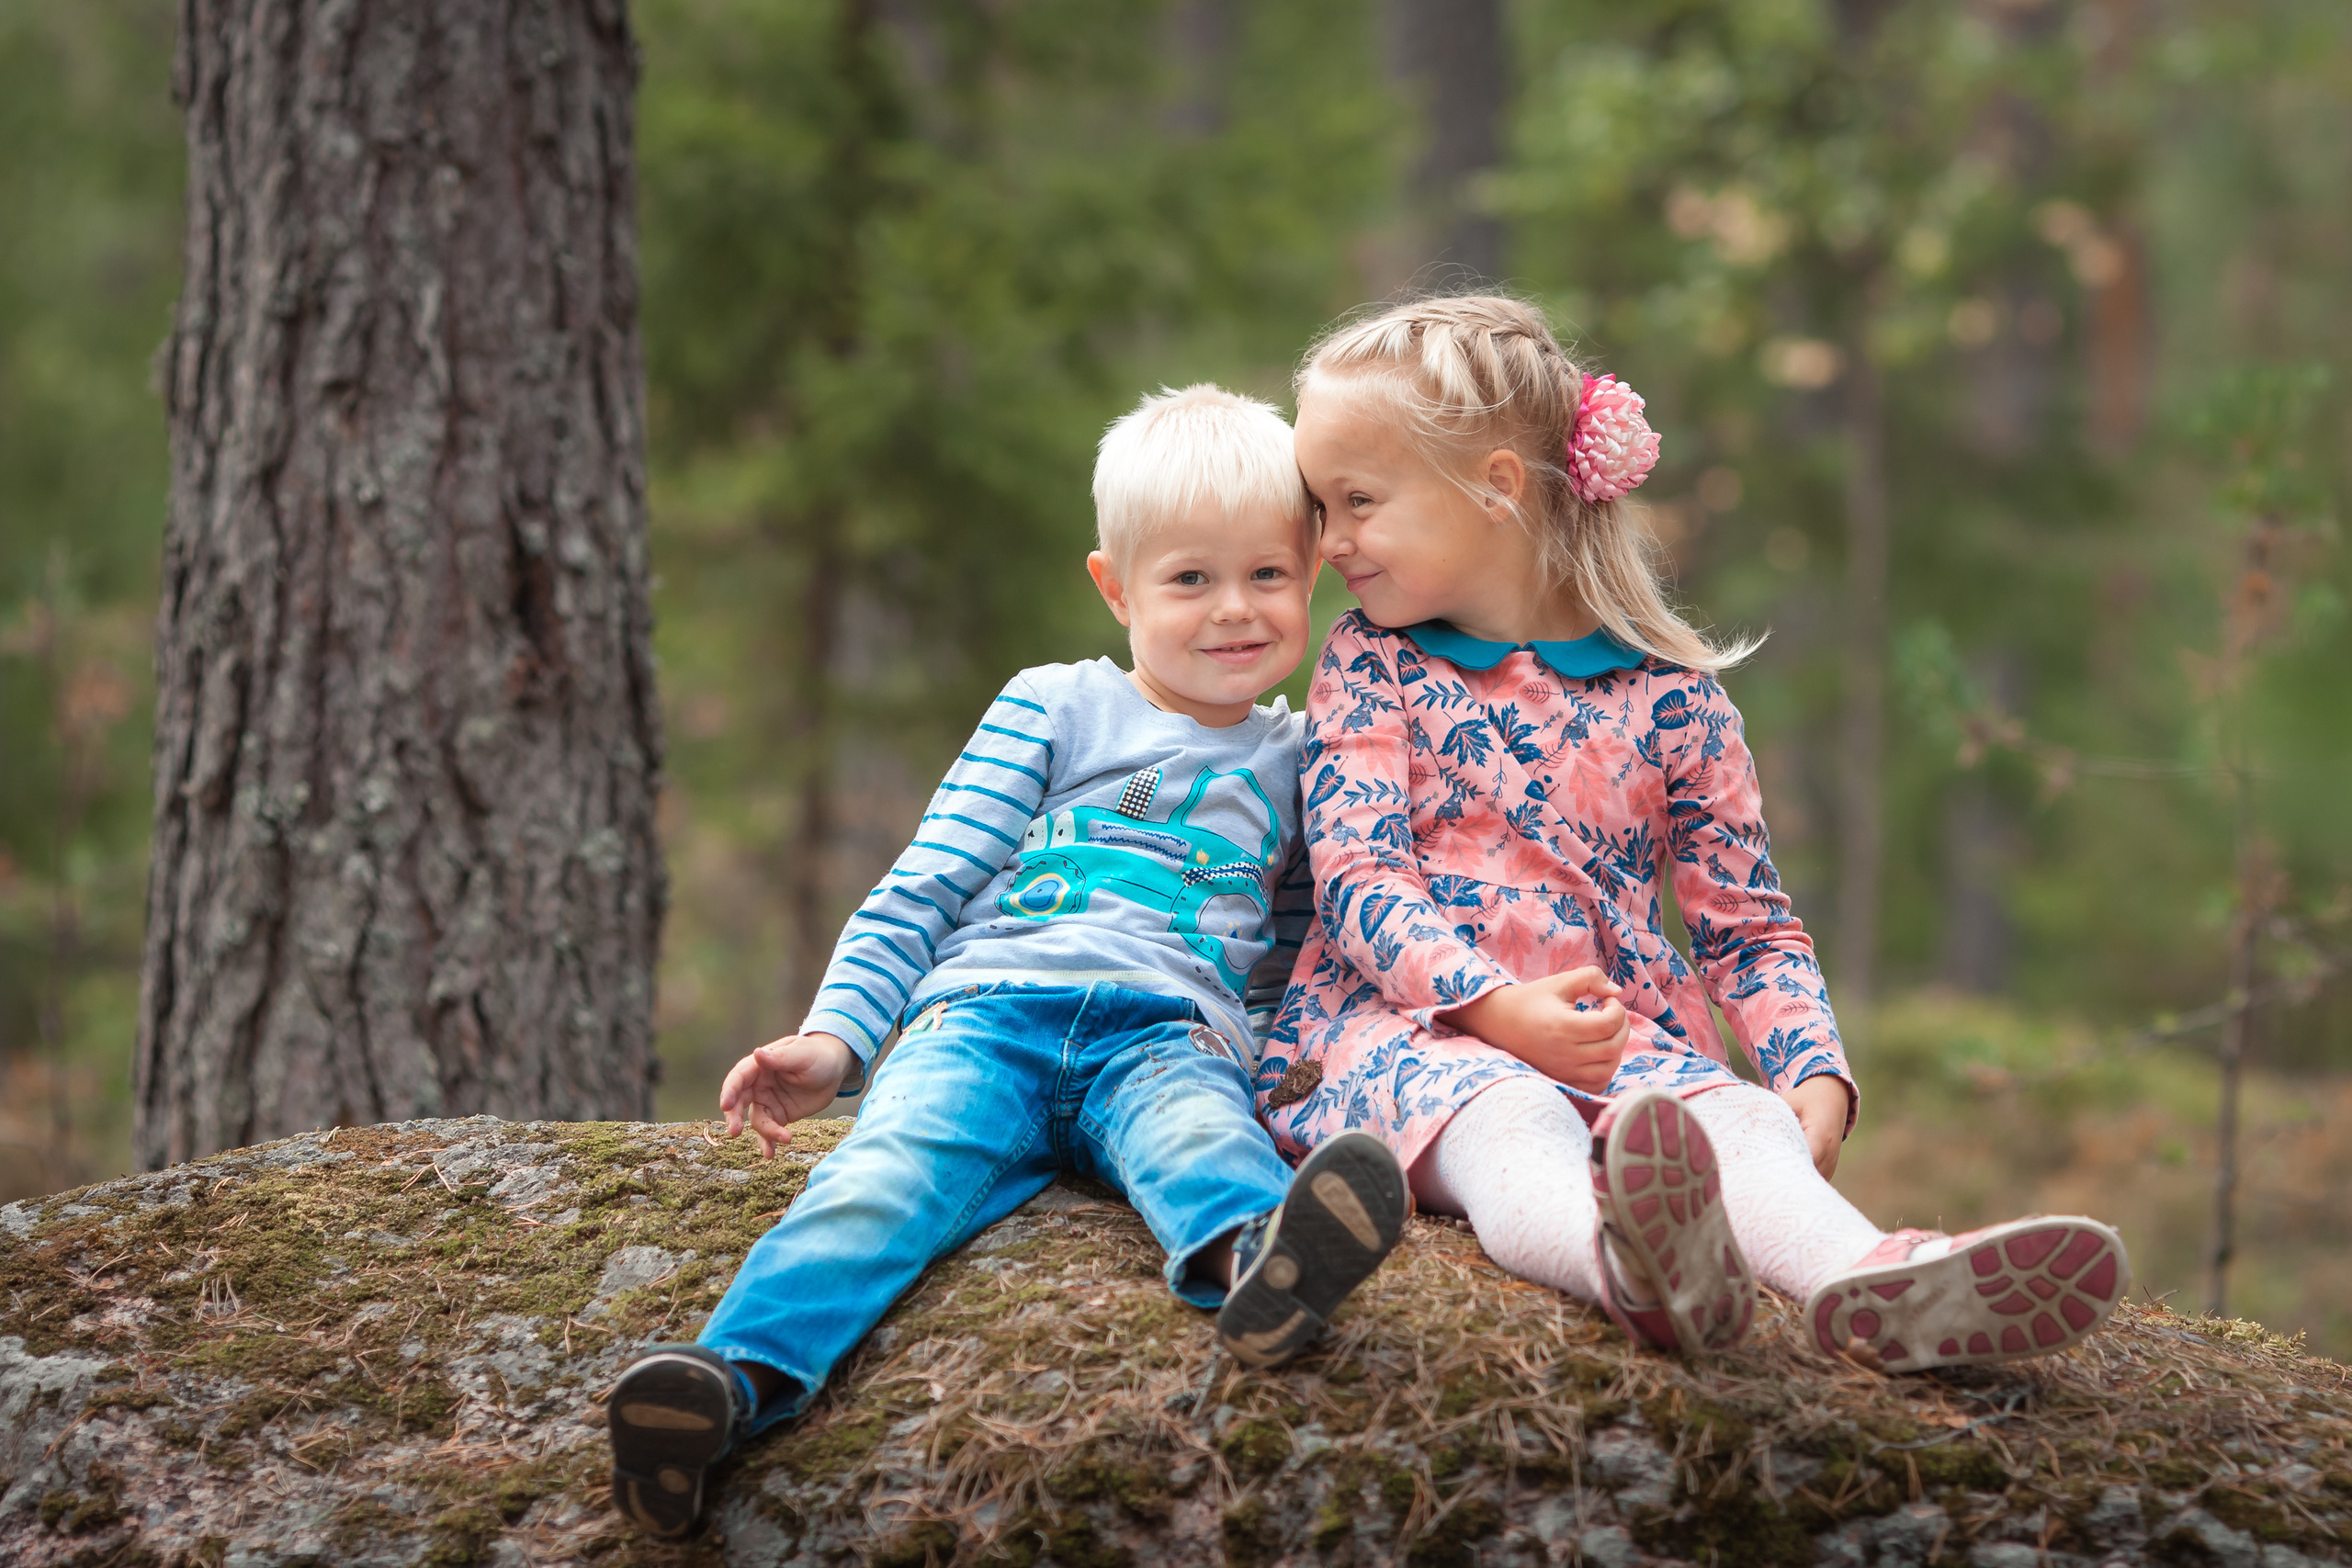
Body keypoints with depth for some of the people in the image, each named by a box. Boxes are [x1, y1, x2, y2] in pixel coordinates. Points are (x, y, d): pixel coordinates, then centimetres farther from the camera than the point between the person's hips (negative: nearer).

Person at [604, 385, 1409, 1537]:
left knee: (1196, 1135, -37)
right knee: (893, 1163, -33)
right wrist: (836, 1034, 1)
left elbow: (1286, 961, 32)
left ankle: (1259, 1269, -71)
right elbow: (926, 888, 14)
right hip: (984, 1014, -1)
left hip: (1166, 1036, 1)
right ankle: (737, 1376, -55)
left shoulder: (1297, 761, 26)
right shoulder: (1054, 709, 19)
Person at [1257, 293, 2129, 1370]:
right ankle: (1622, 1263, -73)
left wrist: (1817, 1074, -5)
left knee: (1737, 1115, -32)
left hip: (1612, 1029, 2)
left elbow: (1749, 924, 15)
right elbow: (1356, 874, -3)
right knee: (1507, 1117, -38)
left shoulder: (1669, 696, 11)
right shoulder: (1372, 662, 9)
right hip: (1406, 1019, -2)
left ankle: (1871, 1283, -64)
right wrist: (1493, 1004, -22)